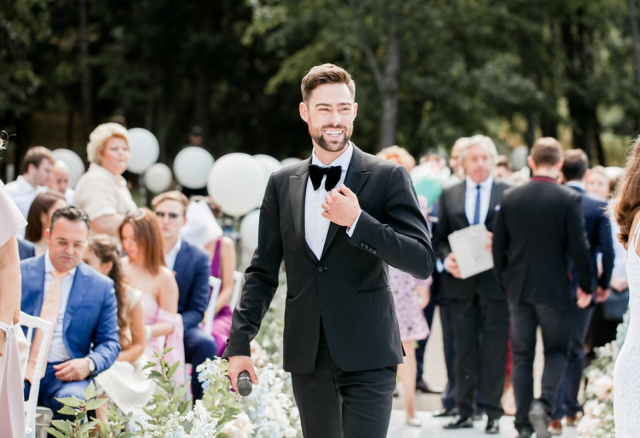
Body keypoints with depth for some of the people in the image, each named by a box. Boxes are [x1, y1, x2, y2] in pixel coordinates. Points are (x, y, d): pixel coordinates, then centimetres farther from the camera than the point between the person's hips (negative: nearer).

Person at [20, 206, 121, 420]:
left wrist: (89, 363, -13)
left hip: (64, 373, 0)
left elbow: (110, 343, 10)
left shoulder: (101, 286, 10)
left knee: (73, 399, -35)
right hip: (17, 369, 0)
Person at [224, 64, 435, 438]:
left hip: (367, 355, -4)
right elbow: (263, 272, 12)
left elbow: (423, 263, -8)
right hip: (307, 355, 4)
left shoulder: (388, 178, -2)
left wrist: (356, 221, -17)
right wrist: (240, 343, 3)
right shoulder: (282, 184, 10)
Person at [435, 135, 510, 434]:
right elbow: (439, 238, 10)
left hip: (495, 281, -2)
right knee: (464, 350, 7)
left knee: (495, 351, 0)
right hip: (461, 282, 2)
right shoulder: (449, 195, 10)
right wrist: (447, 259, -8)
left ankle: (493, 414, 6)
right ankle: (464, 411, 13)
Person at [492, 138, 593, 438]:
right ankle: (544, 404, -13)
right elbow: (578, 247, -11)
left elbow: (498, 245, 4)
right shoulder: (569, 200, -11)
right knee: (556, 351, 11)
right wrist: (585, 285, 2)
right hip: (554, 289, -3)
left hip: (518, 288, 3)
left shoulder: (510, 198, 0)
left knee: (522, 356, 9)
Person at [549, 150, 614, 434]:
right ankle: (571, 409, 21)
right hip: (583, 287, -1)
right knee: (575, 349, 13)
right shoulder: (599, 208, -8)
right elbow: (607, 251, -10)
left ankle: (555, 414, -2)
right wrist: (604, 284, 4)